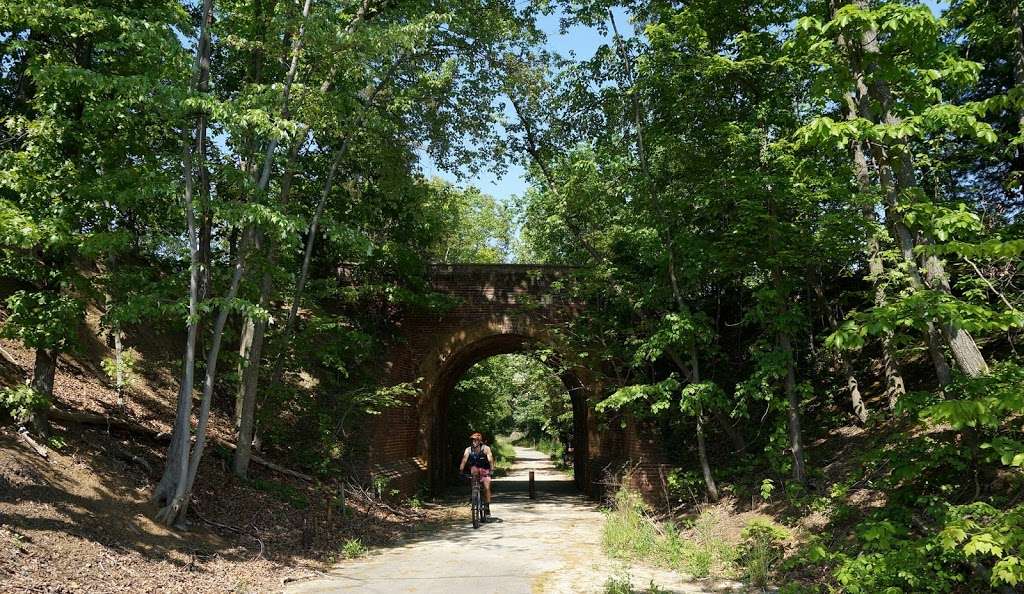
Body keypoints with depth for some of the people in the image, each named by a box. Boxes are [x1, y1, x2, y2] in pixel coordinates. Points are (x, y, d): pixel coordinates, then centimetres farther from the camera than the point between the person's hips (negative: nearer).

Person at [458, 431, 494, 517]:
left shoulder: (485, 448, -17)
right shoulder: (468, 450, -11)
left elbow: (490, 459, -27)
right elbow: (464, 460, -22)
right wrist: (461, 470, -37)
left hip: (485, 470, -2)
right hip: (475, 470, 2)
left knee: (487, 488, -17)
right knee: (474, 468, -31)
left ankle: (487, 507, -2)